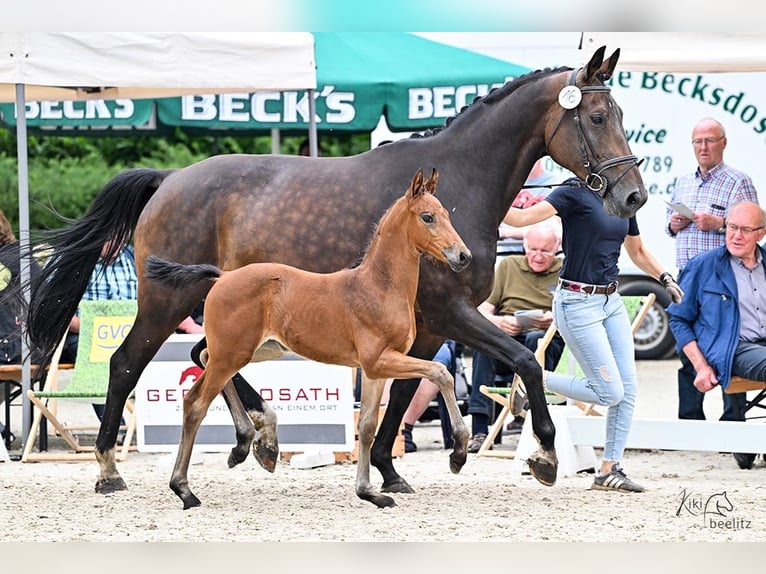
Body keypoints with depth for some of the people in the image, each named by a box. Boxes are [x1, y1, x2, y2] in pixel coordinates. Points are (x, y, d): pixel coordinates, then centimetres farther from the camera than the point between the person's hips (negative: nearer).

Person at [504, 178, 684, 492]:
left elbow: (637, 251, 26)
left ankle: (609, 471, 9)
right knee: (610, 392, -9)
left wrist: (664, 278, 13)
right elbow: (522, 218, -20)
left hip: (611, 301, 8)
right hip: (578, 304, -8)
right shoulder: (574, 194, -11)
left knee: (628, 390, 1)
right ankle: (535, 379, 9)